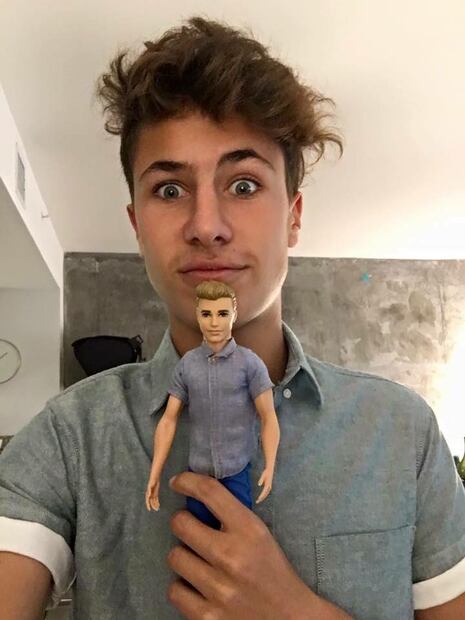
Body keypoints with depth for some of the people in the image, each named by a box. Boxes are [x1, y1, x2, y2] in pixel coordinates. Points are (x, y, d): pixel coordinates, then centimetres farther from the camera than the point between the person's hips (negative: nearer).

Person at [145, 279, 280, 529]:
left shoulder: (249, 363, -7)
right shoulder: (186, 364, 1)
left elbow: (269, 418, -5)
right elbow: (168, 420, 3)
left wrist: (269, 467, -15)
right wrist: (154, 474, 1)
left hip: (237, 472, -2)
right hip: (197, 471, 3)